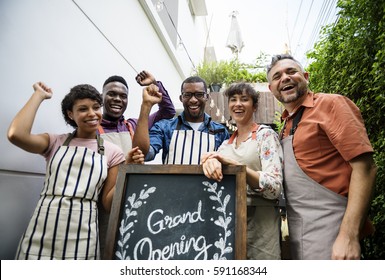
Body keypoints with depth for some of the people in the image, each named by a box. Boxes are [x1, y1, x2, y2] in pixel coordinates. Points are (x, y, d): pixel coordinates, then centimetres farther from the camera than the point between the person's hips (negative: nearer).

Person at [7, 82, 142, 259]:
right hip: (40, 234, 1)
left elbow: (108, 203, 2)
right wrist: (40, 95, -2)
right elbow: (16, 134, -14)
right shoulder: (55, 142, 6)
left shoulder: (112, 152, 4)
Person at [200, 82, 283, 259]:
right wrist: (210, 161, -25)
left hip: (259, 221, -4)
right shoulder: (226, 143, 11)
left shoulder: (265, 134, -6)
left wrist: (232, 163, -28)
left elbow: (275, 187, -17)